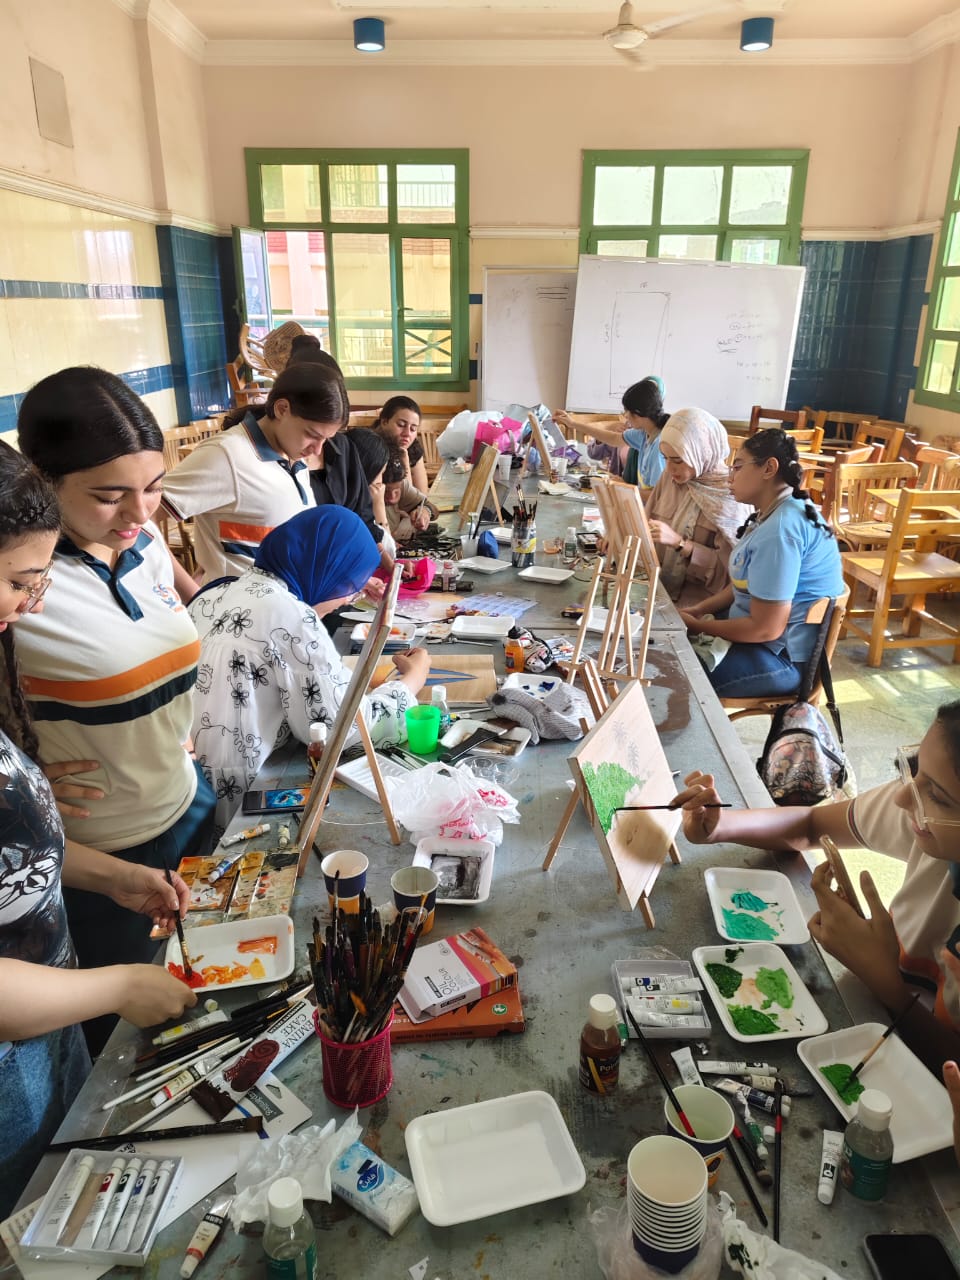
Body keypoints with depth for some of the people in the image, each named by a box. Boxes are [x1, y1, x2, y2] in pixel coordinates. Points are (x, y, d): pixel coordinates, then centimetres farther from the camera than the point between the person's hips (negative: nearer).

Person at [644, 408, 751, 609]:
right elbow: (647, 525, 12)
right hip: (659, 584, 6)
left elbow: (730, 566, -15)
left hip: (700, 596, -5)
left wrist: (679, 543, -24)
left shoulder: (732, 495, -12)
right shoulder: (669, 478, 5)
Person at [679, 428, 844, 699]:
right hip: (759, 625, 10)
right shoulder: (777, 512, 8)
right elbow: (746, 583, 17)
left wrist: (698, 626, -14)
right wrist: (698, 610, 4)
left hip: (783, 656, -10)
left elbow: (766, 628, -26)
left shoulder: (779, 530, -26)